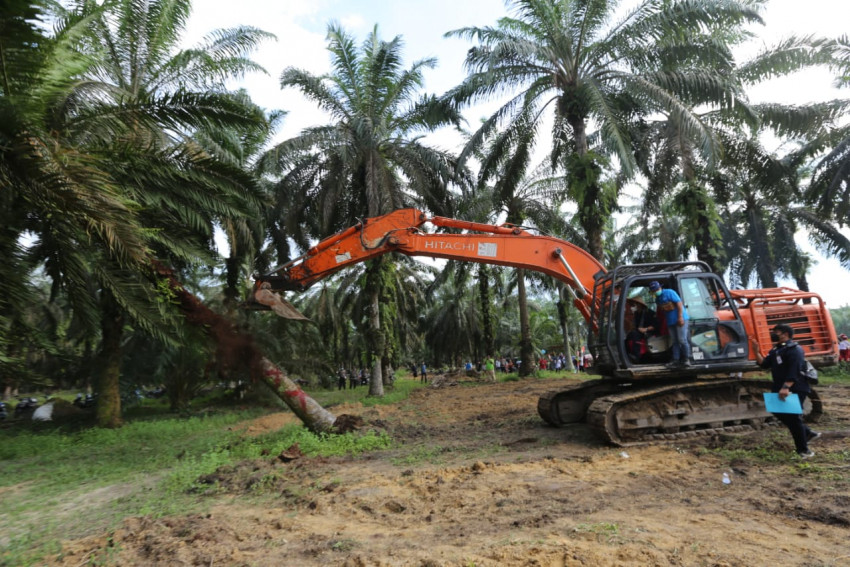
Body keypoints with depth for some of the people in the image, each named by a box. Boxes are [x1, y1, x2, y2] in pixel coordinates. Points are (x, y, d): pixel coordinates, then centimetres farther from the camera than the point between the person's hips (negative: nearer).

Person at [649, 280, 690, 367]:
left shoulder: (669, 292, -10)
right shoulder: (657, 299, 13)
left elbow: (679, 303, -15)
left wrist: (680, 317, -20)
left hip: (680, 320, -7)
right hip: (670, 322, 8)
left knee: (682, 340, -9)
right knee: (675, 341, 7)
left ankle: (685, 359, 0)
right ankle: (676, 360, 8)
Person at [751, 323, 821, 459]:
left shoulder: (794, 349, -14)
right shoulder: (776, 350, 15)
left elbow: (795, 371, -24)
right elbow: (764, 364, 11)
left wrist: (786, 387, -32)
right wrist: (756, 351, -1)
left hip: (795, 390, -9)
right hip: (780, 389, 9)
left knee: (793, 417, -3)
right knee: (779, 413, 14)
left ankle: (803, 450, 11)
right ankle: (808, 433, 29)